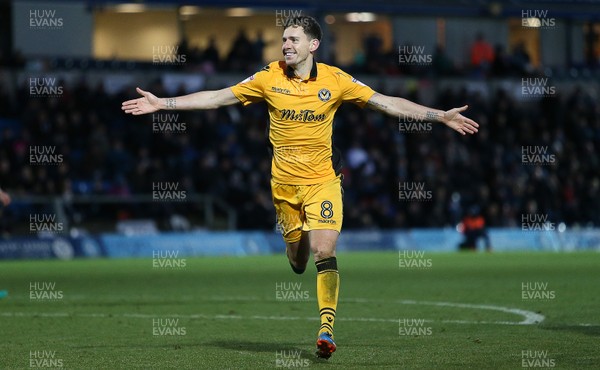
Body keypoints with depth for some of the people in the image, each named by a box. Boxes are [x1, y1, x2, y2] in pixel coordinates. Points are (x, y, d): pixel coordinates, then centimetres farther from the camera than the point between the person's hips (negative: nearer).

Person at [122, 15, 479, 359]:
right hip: (284, 182, 2)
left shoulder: (335, 80, -5)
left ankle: (327, 328, -11)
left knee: (323, 251, -17)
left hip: (323, 179, -2)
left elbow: (388, 103, -2)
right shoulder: (269, 77, -2)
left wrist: (440, 115, -8)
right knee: (297, 258, 7)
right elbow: (216, 97, 2)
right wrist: (162, 103, -2)